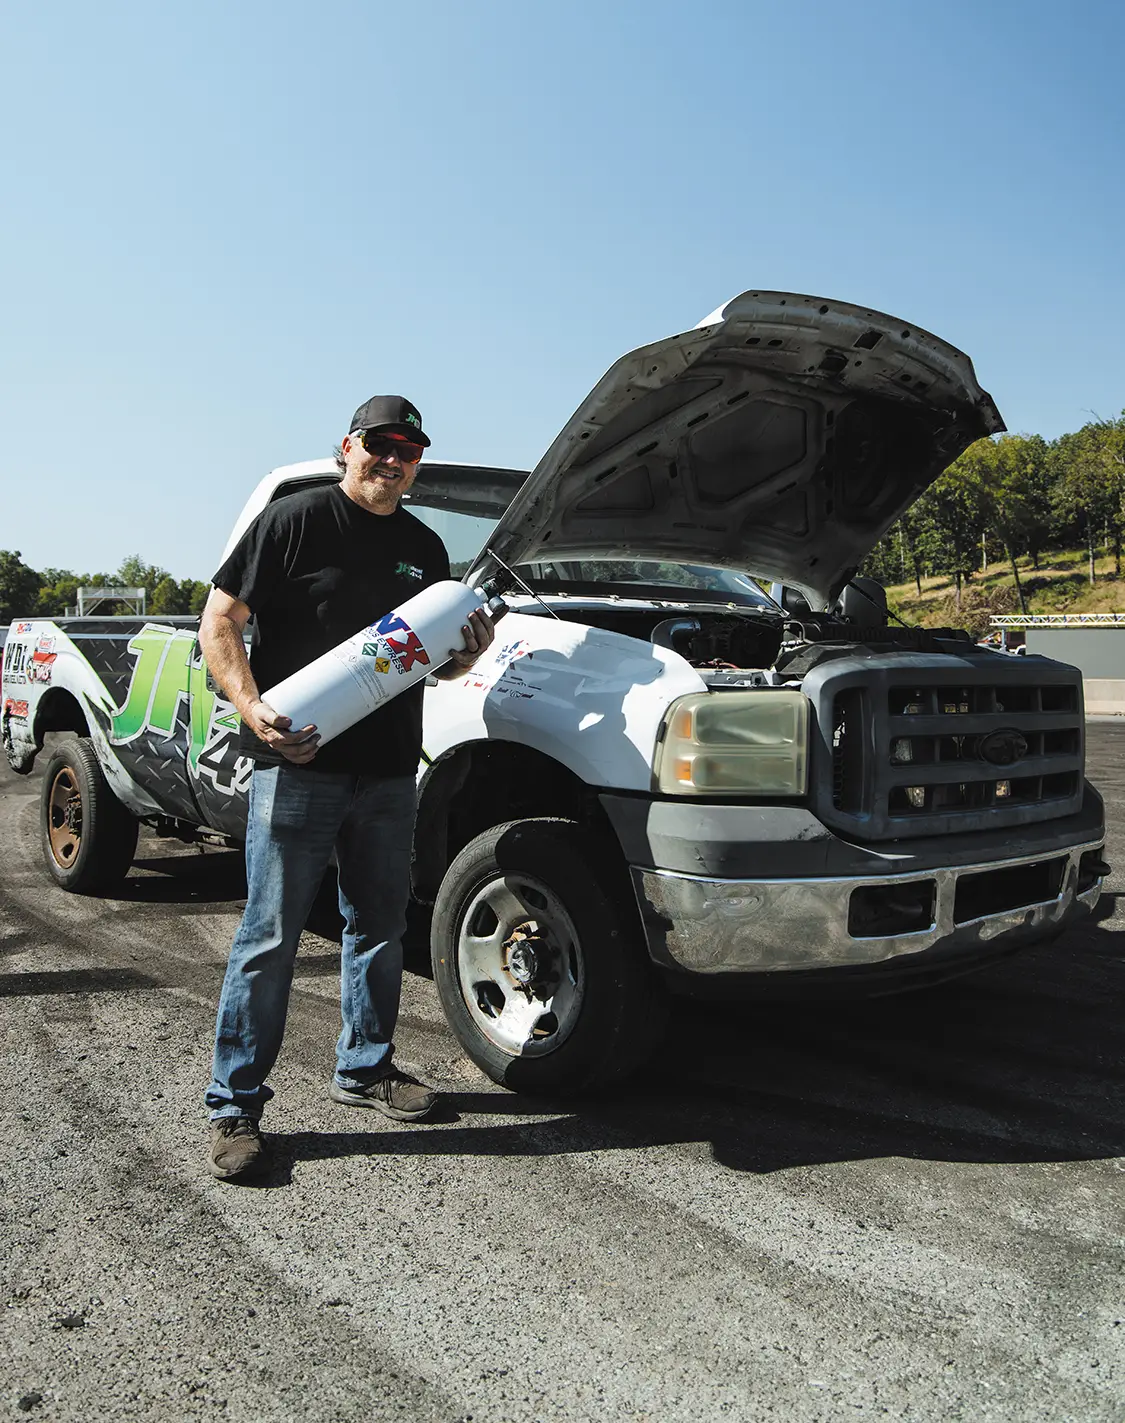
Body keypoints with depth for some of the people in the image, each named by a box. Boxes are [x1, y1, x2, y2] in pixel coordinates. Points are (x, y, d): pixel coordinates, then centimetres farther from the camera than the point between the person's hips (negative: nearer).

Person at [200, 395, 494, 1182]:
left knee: (381, 925, 15)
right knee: (271, 937, -2)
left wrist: (466, 657, -3)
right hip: (298, 767, -6)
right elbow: (219, 623, -6)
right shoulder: (295, 521, -4)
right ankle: (235, 1105, 10)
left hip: (388, 771, 6)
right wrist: (253, 711, -21)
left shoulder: (424, 546, 14)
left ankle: (365, 1067, 33)